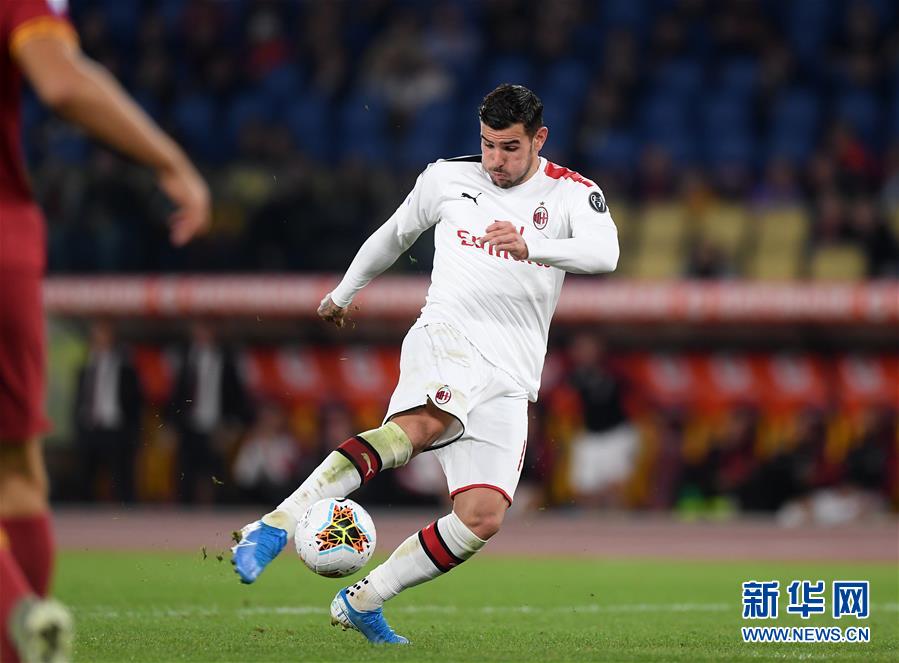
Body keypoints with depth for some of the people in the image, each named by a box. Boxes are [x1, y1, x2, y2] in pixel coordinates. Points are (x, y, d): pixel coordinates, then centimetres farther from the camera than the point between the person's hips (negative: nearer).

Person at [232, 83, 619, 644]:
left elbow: (605, 252, -17)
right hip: (447, 339, -2)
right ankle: (274, 528, -47)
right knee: (420, 427, -37)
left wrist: (529, 246, -35)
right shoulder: (447, 179, 11)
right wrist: (344, 293, 42)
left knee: (484, 517, -14)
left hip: (509, 382, 2)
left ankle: (362, 602, 1)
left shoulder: (572, 194, 4)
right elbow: (394, 235, 30)